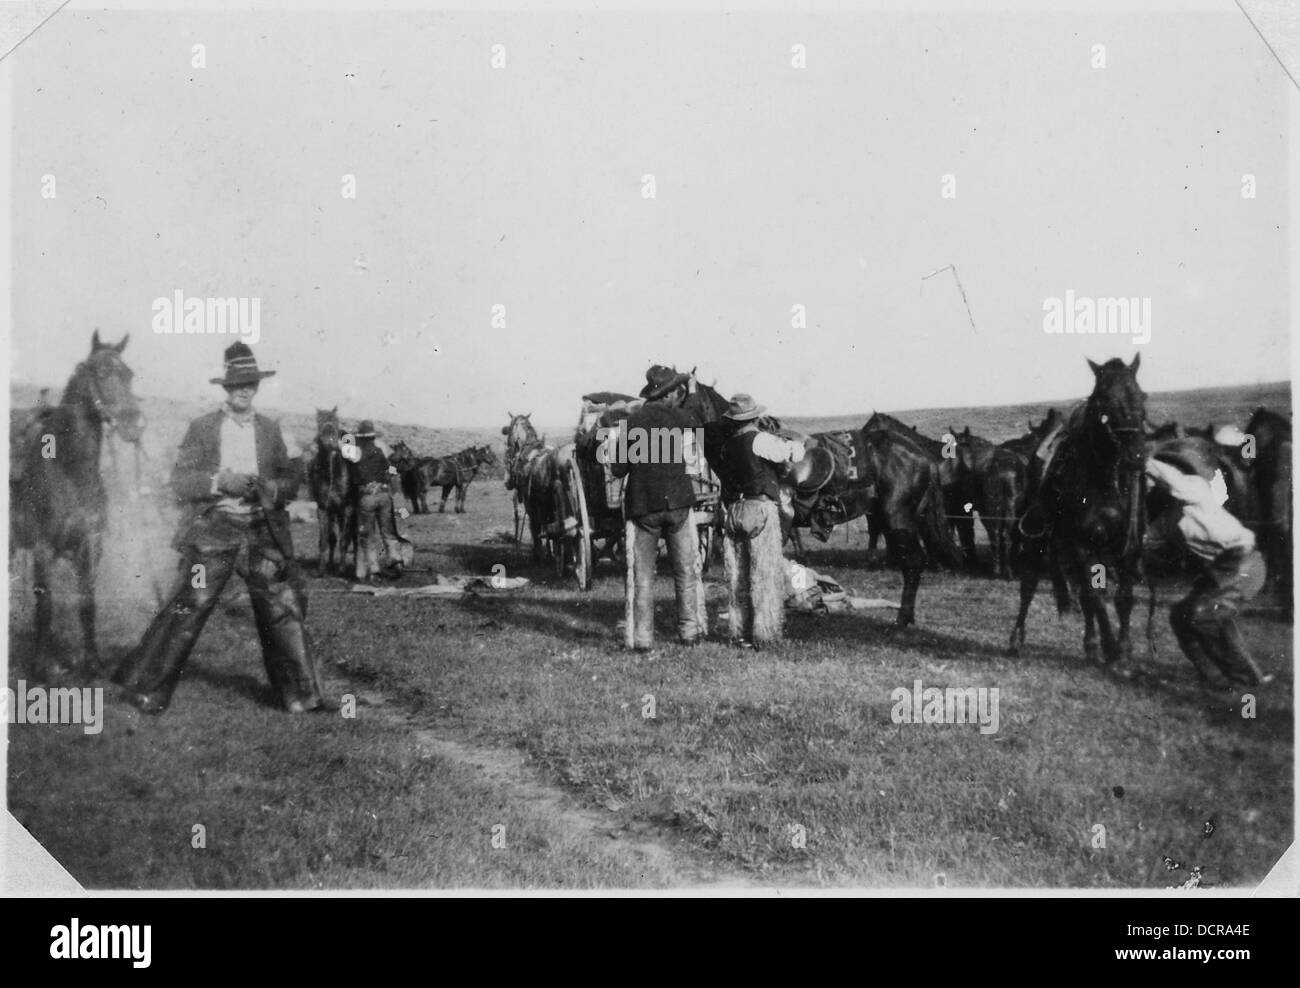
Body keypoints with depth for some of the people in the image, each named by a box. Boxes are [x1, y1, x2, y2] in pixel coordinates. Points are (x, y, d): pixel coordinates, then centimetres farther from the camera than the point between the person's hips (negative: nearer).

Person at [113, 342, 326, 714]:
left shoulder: (270, 429, 13)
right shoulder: (202, 428, 4)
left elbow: (291, 481, 12)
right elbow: (180, 481, -1)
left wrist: (268, 488, -9)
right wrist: (219, 482, -17)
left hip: (263, 532, 3)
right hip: (214, 530, -3)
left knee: (284, 608, 0)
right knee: (189, 607, -7)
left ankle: (301, 696, 9)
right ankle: (147, 690, 6)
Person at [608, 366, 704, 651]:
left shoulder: (632, 422, -1)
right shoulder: (682, 419, 0)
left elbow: (619, 470, 0)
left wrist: (610, 449, 19)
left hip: (642, 505, 0)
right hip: (677, 502, 0)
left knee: (643, 575, 6)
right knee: (685, 571, 11)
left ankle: (642, 638, 4)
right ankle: (689, 630, 12)